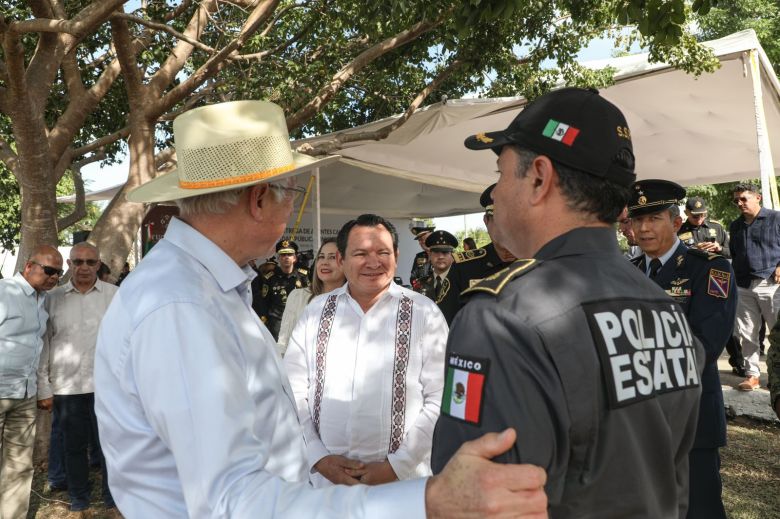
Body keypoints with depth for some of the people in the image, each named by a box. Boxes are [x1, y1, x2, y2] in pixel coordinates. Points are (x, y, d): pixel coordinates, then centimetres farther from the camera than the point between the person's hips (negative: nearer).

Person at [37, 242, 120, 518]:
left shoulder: (115, 295, 0)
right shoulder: (52, 298, 5)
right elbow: (43, 343, 8)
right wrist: (43, 387, 5)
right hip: (66, 387, 2)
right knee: (74, 447, 13)